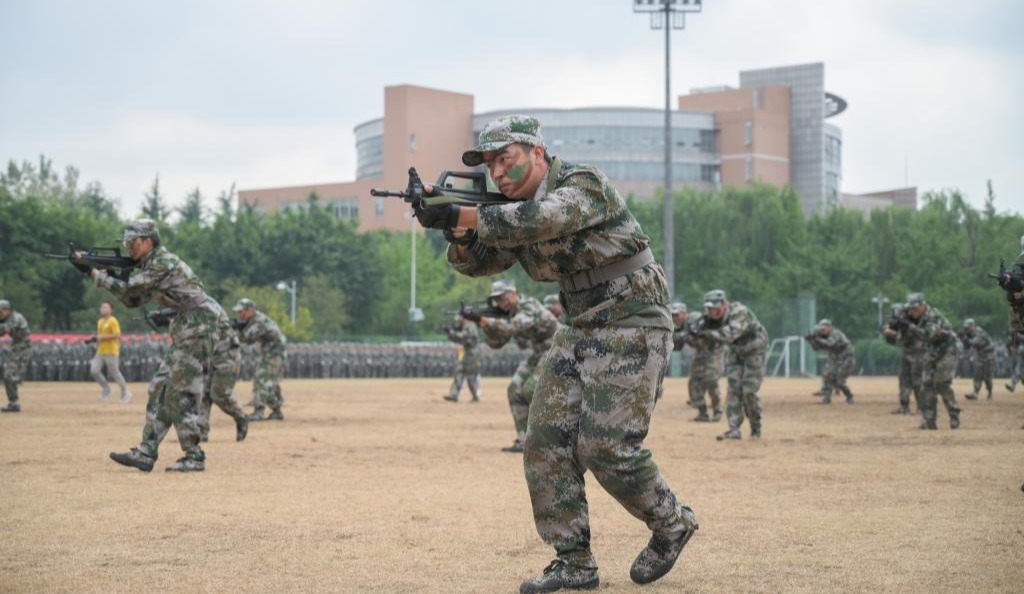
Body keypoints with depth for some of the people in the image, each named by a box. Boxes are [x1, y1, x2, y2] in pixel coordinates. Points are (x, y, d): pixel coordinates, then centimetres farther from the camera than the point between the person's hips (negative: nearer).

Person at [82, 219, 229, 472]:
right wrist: (111, 276, 6)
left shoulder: (163, 263, -14)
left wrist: (96, 274, -4)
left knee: (182, 394, -8)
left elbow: (128, 290, -16)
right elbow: (133, 300, 19)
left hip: (200, 328, -10)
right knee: (161, 389, 7)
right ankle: (146, 454, 7)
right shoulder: (150, 266, 17)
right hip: (187, 331, 10)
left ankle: (194, 457, -3)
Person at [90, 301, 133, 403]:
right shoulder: (100, 321, 15)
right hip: (100, 352, 8)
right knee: (94, 370, -4)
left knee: (115, 373, -2)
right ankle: (106, 389, 14)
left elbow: (117, 335, -20)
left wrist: (103, 337, -19)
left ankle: (125, 392, 14)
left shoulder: (113, 321, -11)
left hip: (111, 352, -8)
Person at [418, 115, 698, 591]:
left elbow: (543, 219, -36)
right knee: (546, 442, -2)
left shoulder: (583, 184, -17)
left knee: (606, 447, -11)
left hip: (631, 328, -8)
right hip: (579, 332, 8)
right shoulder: (514, 209, 8)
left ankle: (671, 525, 13)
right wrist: (458, 234, -22)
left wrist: (463, 216, -41)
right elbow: (479, 262, 0)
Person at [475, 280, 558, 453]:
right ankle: (524, 440, -3)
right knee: (516, 390, -4)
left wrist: (490, 322, -48)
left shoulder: (528, 306, -23)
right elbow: (495, 343, 4)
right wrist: (486, 326, -14)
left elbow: (515, 326, -41)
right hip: (537, 352, 9)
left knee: (532, 390, -22)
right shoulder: (509, 314, 4)